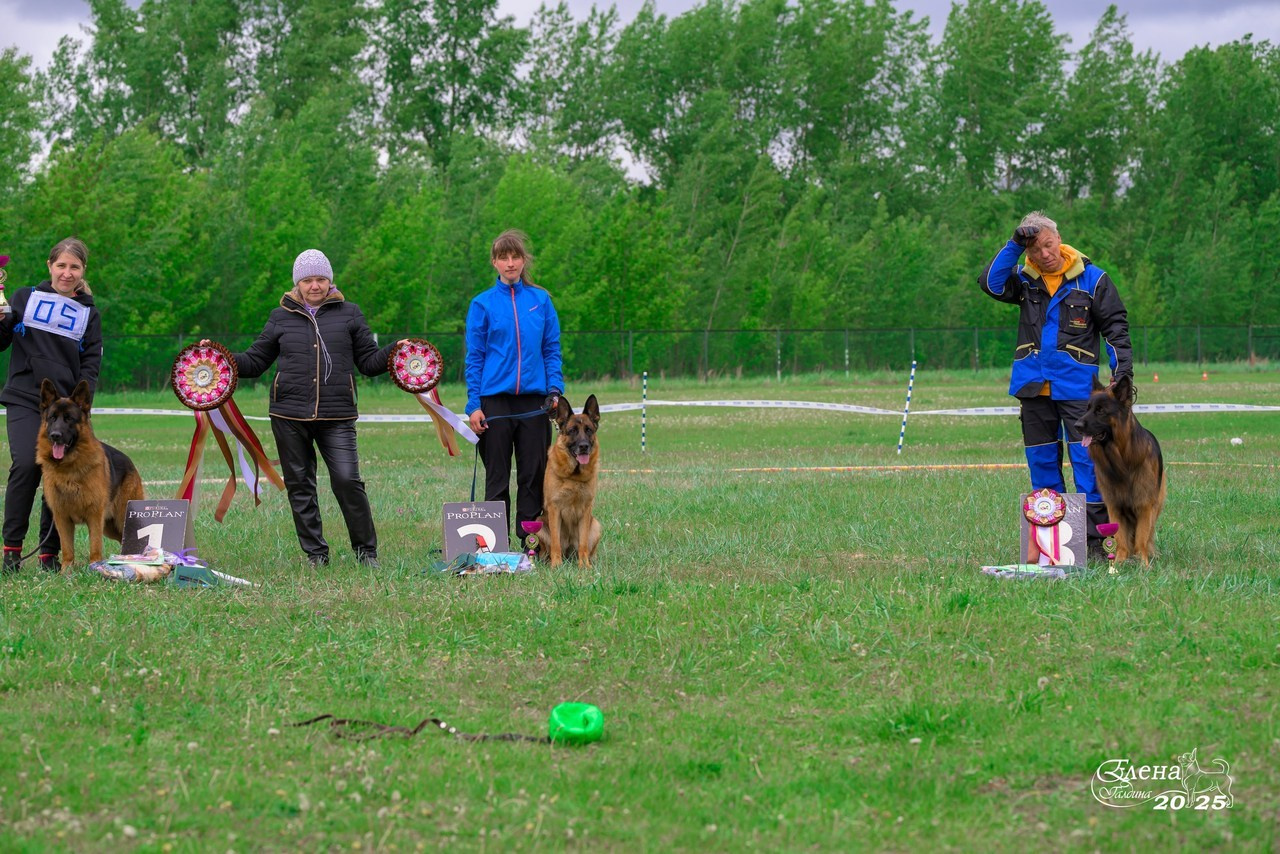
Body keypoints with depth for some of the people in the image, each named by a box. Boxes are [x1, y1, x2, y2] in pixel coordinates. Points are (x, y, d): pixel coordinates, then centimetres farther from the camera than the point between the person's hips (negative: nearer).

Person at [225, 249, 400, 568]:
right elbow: (255, 361, 15)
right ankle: (315, 554, 14)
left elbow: (369, 361, 11)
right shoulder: (281, 317, 11)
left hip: (337, 418, -2)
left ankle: (366, 552, 2)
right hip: (289, 416, 2)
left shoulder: (348, 314, 10)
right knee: (299, 486, 5)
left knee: (347, 480, -11)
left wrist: (394, 352, -7)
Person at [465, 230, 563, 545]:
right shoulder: (483, 304, 3)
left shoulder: (541, 300, 7)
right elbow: (474, 357, 3)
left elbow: (552, 350, 9)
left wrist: (555, 390, -4)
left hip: (534, 400, 1)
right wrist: (473, 405, -4)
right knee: (497, 477, 2)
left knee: (534, 473, 3)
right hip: (495, 399, -1)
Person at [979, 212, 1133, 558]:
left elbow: (1115, 325, 3)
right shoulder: (1025, 280, 8)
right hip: (1033, 384, 3)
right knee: (1042, 461, 8)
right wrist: (1013, 245, -12)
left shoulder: (1091, 278, 1)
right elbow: (991, 283, -9)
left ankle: (1094, 536, -8)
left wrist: (1123, 367, -7)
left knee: (1086, 460, -9)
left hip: (1077, 386, -3)